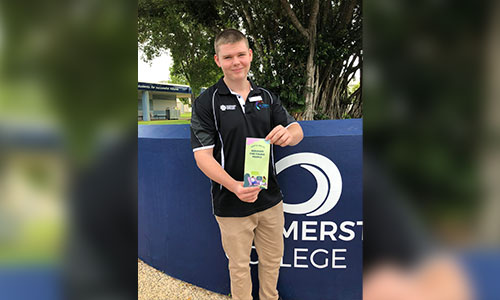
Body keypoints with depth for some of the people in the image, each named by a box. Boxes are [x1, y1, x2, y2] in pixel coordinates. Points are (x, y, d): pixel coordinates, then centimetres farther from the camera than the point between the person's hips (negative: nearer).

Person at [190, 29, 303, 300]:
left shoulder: (266, 97, 6)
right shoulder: (206, 102, -8)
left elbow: (297, 130, 4)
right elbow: (202, 154, -14)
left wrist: (288, 133, -22)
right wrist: (234, 186, -29)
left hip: (270, 199, 4)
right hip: (231, 205, -4)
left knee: (272, 259, 21)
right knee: (240, 266, 14)